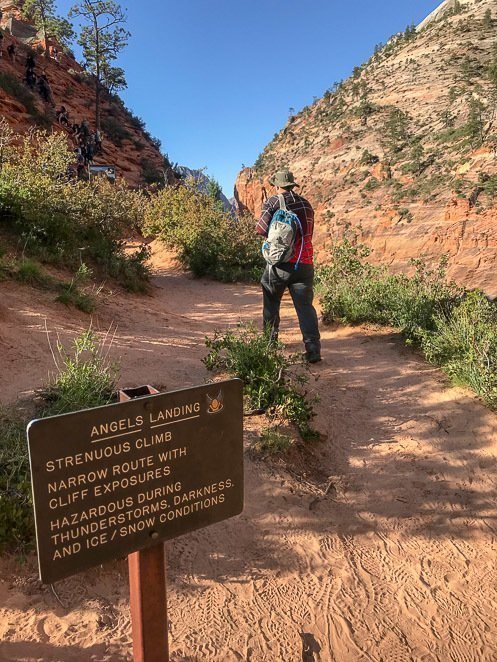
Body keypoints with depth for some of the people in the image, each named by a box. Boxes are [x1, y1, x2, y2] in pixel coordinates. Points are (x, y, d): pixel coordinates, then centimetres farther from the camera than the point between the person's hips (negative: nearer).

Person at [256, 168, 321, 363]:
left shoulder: (273, 202, -1)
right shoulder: (306, 204, 13)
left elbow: (262, 228, -11)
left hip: (280, 262, -3)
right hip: (305, 263, 3)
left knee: (271, 301, 18)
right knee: (305, 305, 1)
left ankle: (270, 339, 29)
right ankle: (313, 348, -11)